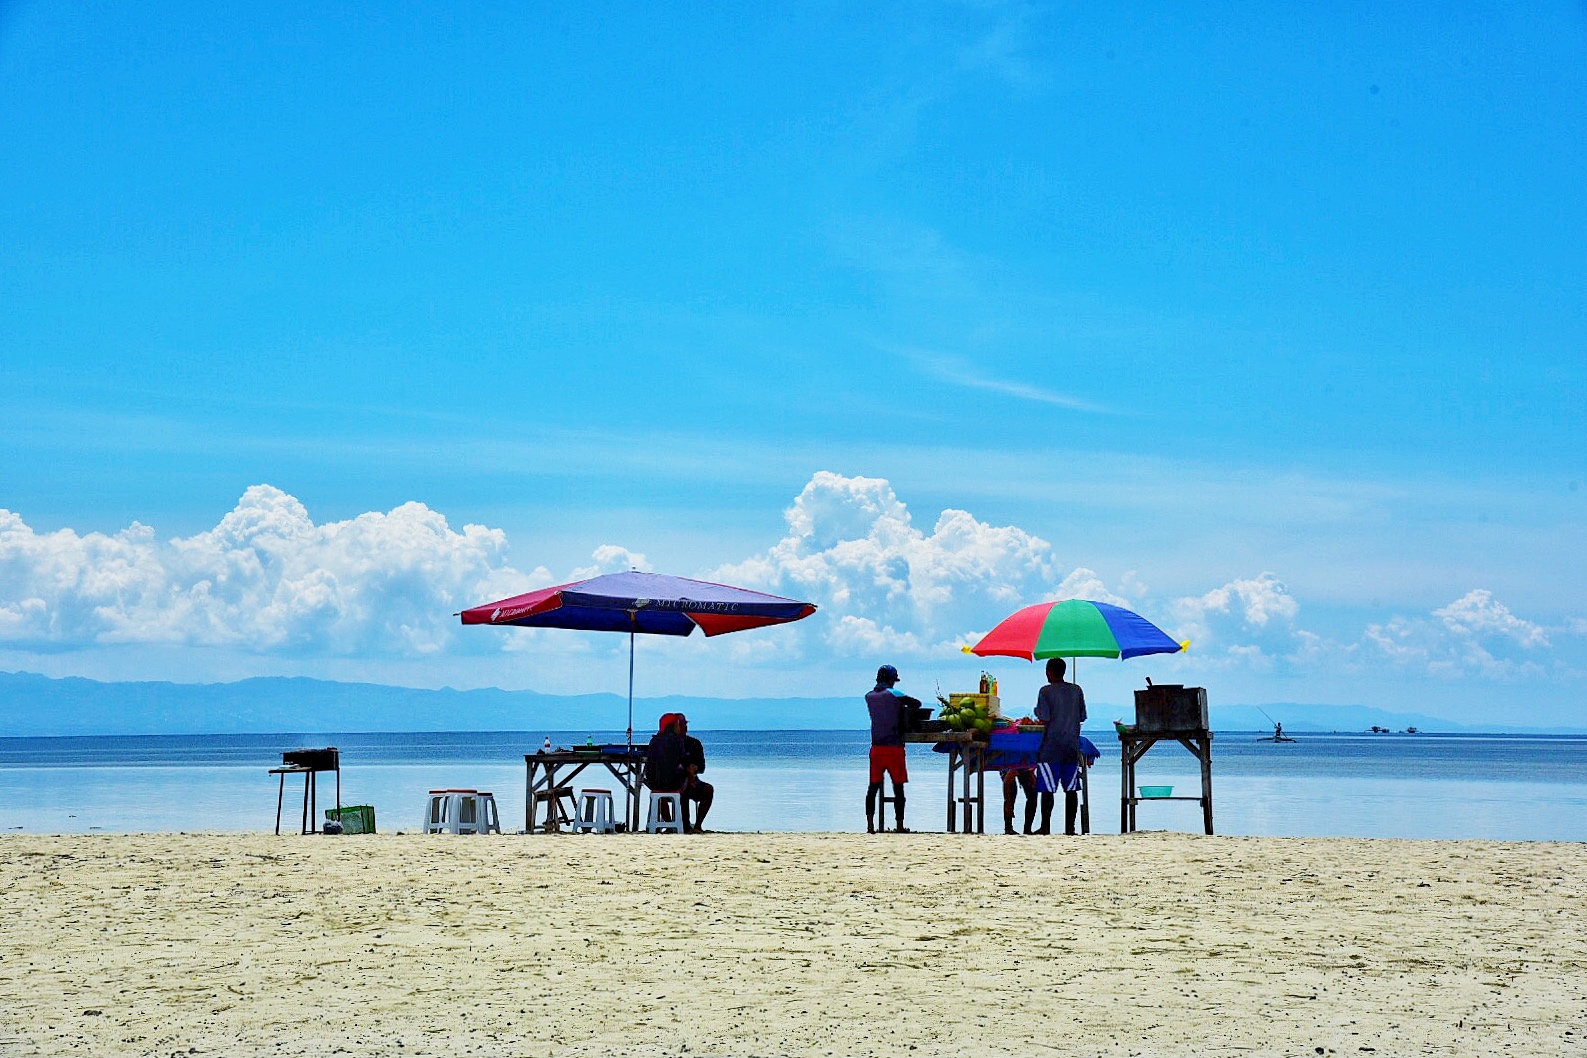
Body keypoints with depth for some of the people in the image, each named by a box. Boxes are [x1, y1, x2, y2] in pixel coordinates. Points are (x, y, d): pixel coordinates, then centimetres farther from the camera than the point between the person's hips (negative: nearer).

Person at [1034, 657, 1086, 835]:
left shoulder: (1046, 691, -7)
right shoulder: (1076, 690, 7)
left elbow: (1044, 719, -12)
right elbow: (1082, 717, 11)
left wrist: (1037, 711, 8)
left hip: (1051, 748, -4)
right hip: (1072, 747, 4)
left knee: (1047, 789, -1)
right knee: (1071, 789, 6)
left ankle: (1046, 827, -2)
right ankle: (1070, 826, 5)